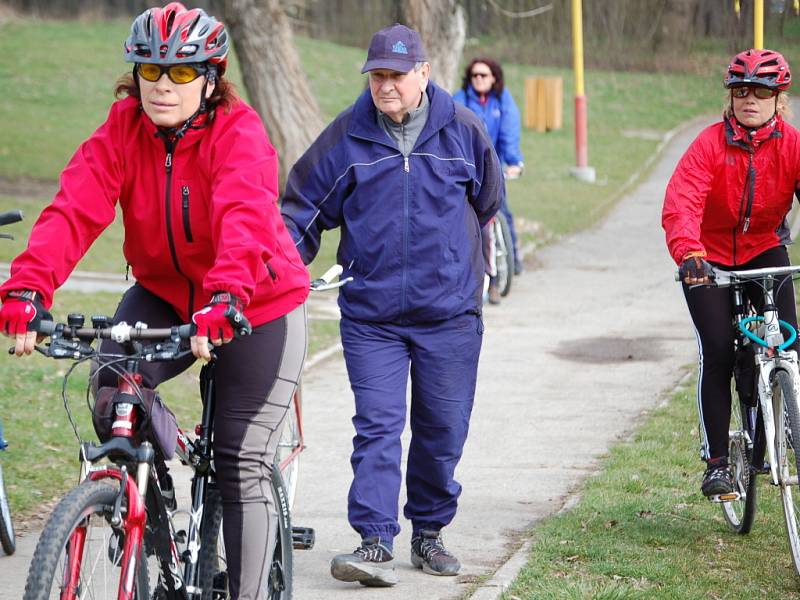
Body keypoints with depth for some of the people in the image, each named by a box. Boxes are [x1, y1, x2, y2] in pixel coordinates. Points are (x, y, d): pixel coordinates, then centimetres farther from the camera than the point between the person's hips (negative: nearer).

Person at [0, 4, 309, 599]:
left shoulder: (239, 133, -23)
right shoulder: (123, 129, -12)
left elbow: (245, 219, -41)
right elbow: (74, 209, -25)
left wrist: (225, 298, -59)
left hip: (256, 308, -3)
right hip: (164, 293, 3)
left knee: (243, 467, -3)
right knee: (113, 388, -23)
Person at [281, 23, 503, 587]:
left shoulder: (463, 130, 0)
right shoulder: (346, 137, -1)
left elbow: (486, 202, 16)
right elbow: (302, 209, 6)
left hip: (449, 313, 1)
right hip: (370, 315, -1)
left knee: (442, 429, 8)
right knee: (377, 427, -8)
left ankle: (430, 531, 25)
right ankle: (375, 542, -9)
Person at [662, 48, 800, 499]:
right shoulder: (711, 143, -20)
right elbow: (680, 203, -31)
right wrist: (689, 253, -50)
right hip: (711, 261, -2)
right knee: (717, 354, -11)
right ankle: (717, 461, -1)